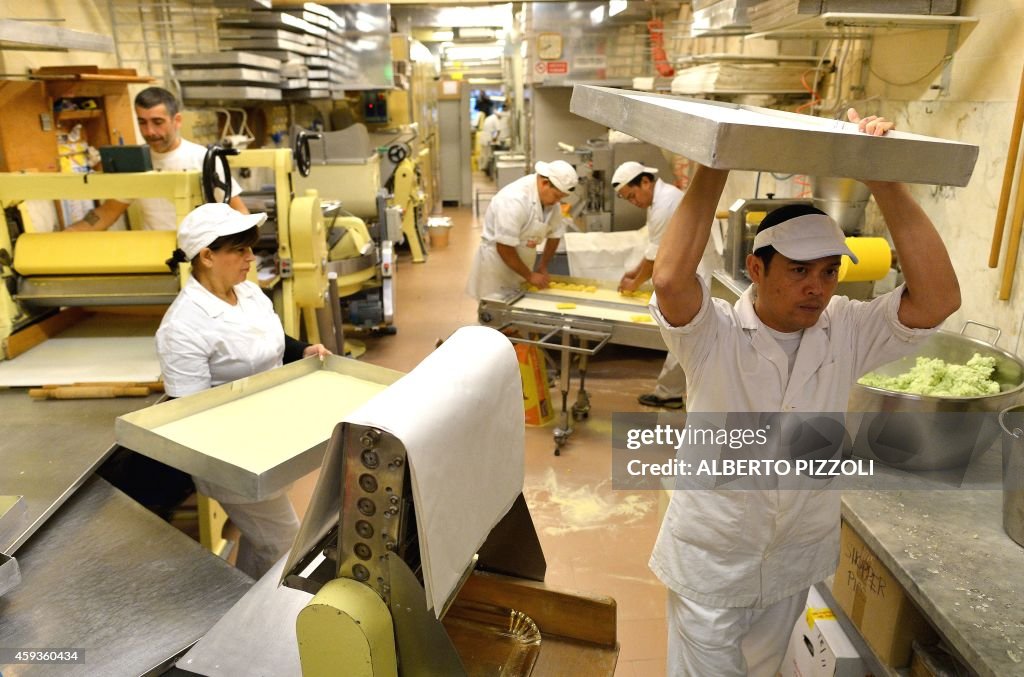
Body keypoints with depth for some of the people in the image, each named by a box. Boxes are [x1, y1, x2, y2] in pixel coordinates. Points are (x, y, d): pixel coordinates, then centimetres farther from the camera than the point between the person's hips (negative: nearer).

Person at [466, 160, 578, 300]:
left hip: (522, 263, 7)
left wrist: (543, 267, 3)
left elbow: (555, 234, 9)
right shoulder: (514, 200, -27)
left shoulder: (550, 197, -4)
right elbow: (504, 248, -27)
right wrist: (530, 276, -19)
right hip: (497, 261, -7)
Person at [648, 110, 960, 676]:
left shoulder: (847, 332, -10)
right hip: (710, 560, -3)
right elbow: (671, 280, -41)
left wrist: (883, 182, -27)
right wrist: (715, 170, -36)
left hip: (797, 560, 4)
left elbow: (938, 298, -25)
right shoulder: (715, 335, -21)